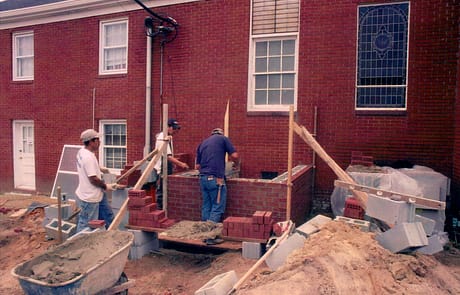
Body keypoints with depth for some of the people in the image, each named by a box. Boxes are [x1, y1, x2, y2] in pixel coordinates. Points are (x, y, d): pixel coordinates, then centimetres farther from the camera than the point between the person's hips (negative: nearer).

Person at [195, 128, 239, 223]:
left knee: (206, 207, 13)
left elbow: (197, 166, 19)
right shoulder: (223, 139, 7)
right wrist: (236, 163, 19)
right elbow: (234, 155, -1)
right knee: (217, 207, 0)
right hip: (216, 179, -6)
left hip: (203, 178, 6)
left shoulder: (202, 143, 21)